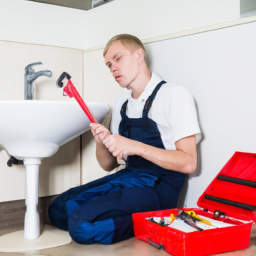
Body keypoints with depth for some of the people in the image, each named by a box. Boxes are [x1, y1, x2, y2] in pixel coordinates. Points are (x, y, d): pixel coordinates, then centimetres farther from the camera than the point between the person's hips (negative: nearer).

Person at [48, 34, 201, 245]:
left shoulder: (175, 95, -8)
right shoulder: (121, 104, 14)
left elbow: (188, 163, -15)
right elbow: (108, 165, 15)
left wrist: (136, 147, -23)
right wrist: (102, 143, -7)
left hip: (158, 186, -8)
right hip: (127, 178, 8)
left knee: (82, 224, -24)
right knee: (59, 210, -4)